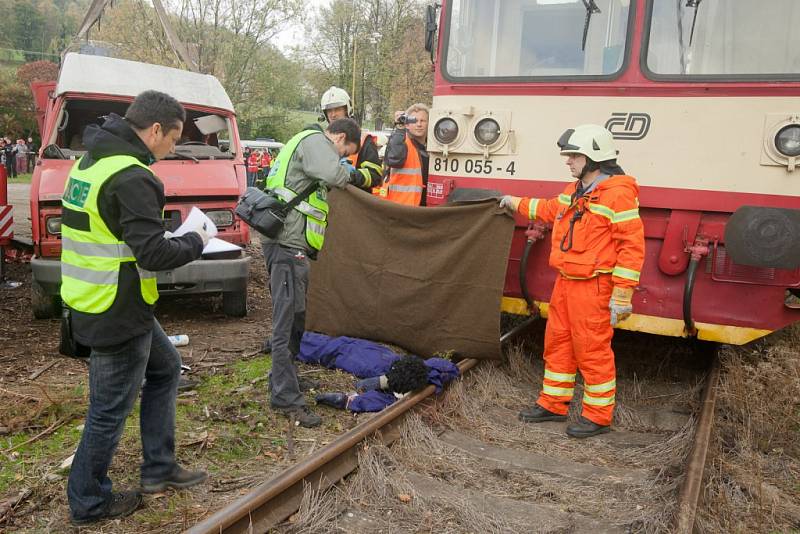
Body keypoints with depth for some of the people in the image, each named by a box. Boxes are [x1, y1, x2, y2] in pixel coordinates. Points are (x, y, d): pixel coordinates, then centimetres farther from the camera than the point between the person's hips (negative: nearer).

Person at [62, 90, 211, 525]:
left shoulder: (90, 162, 9)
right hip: (117, 314, -10)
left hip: (90, 303, 10)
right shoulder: (131, 177, -22)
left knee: (165, 368, 23)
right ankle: (89, 502, 26)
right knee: (110, 409, 6)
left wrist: (174, 239, 9)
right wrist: (195, 242, -7)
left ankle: (158, 469, 32)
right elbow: (153, 254, -26)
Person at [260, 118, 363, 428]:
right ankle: (287, 399, -4)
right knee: (287, 319, -8)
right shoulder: (316, 141, -7)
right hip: (289, 243, -11)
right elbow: (331, 174, -26)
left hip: (286, 242, 11)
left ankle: (283, 380, 33)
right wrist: (351, 175, -7)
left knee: (294, 316, 20)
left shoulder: (306, 142, 27)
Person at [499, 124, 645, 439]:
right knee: (557, 342, 16)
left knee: (592, 350, 0)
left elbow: (632, 246, -19)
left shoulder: (618, 194, -16)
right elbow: (551, 210, 32)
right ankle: (553, 404, 30)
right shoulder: (574, 190, 12)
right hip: (566, 282, 9)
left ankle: (598, 416, 16)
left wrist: (622, 295, -20)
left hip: (593, 287, -9)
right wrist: (517, 204, 39)